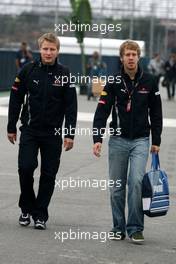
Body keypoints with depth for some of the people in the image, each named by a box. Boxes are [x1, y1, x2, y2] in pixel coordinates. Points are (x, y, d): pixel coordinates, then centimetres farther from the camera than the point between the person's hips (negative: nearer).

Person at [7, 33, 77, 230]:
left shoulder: (64, 74, -1)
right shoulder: (28, 71, 0)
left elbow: (71, 106, 0)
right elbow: (15, 100, 5)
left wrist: (70, 134, -5)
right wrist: (11, 128, 4)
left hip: (53, 133, 0)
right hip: (30, 130, 0)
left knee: (48, 175, 2)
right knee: (25, 167, -12)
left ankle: (40, 215, 13)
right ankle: (26, 208, 10)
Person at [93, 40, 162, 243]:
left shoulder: (149, 82, 2)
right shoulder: (113, 83, -2)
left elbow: (156, 113, 9)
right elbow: (102, 111, -5)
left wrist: (156, 141, 7)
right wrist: (97, 139, -15)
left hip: (140, 140, -1)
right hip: (118, 140, 1)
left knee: (136, 181, -13)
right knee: (116, 186, 4)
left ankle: (135, 228, -5)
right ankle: (118, 227, 16)